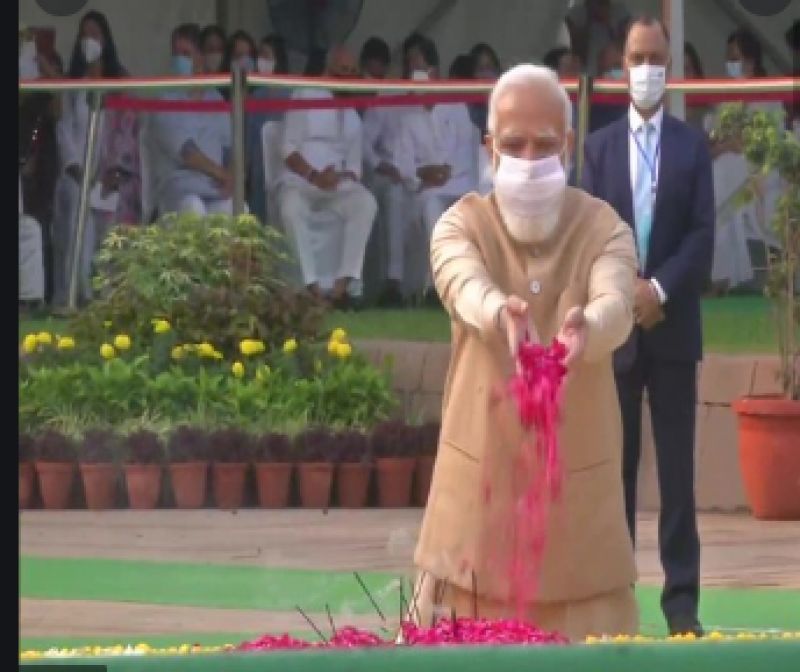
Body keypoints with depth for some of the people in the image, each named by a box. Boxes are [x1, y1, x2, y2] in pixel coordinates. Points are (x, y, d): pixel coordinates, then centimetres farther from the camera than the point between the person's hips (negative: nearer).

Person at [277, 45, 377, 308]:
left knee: (366, 202, -29)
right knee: (292, 206, -39)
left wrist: (349, 178, -10)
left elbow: (354, 162, 14)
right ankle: (313, 286, -42)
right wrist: (314, 176, -18)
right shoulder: (305, 97, 6)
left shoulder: (352, 114, 21)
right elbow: (289, 150, -3)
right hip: (298, 182, -4)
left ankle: (341, 285, -36)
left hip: (337, 185, 4)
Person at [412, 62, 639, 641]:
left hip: (576, 485, 0)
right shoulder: (462, 226, -1)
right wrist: (504, 313, -50)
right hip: (482, 481, 0)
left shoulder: (604, 230, -1)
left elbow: (615, 307, -24)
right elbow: (467, 290, -25)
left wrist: (585, 327, -49)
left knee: (584, 644, 0)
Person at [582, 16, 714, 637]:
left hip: (673, 325, -1)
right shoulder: (599, 146, 8)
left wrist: (660, 289, -15)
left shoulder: (693, 146, 6)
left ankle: (681, 596, 0)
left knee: (677, 465, -1)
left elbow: (703, 234, -2)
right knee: (616, 462, 2)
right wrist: (624, 294, -11)